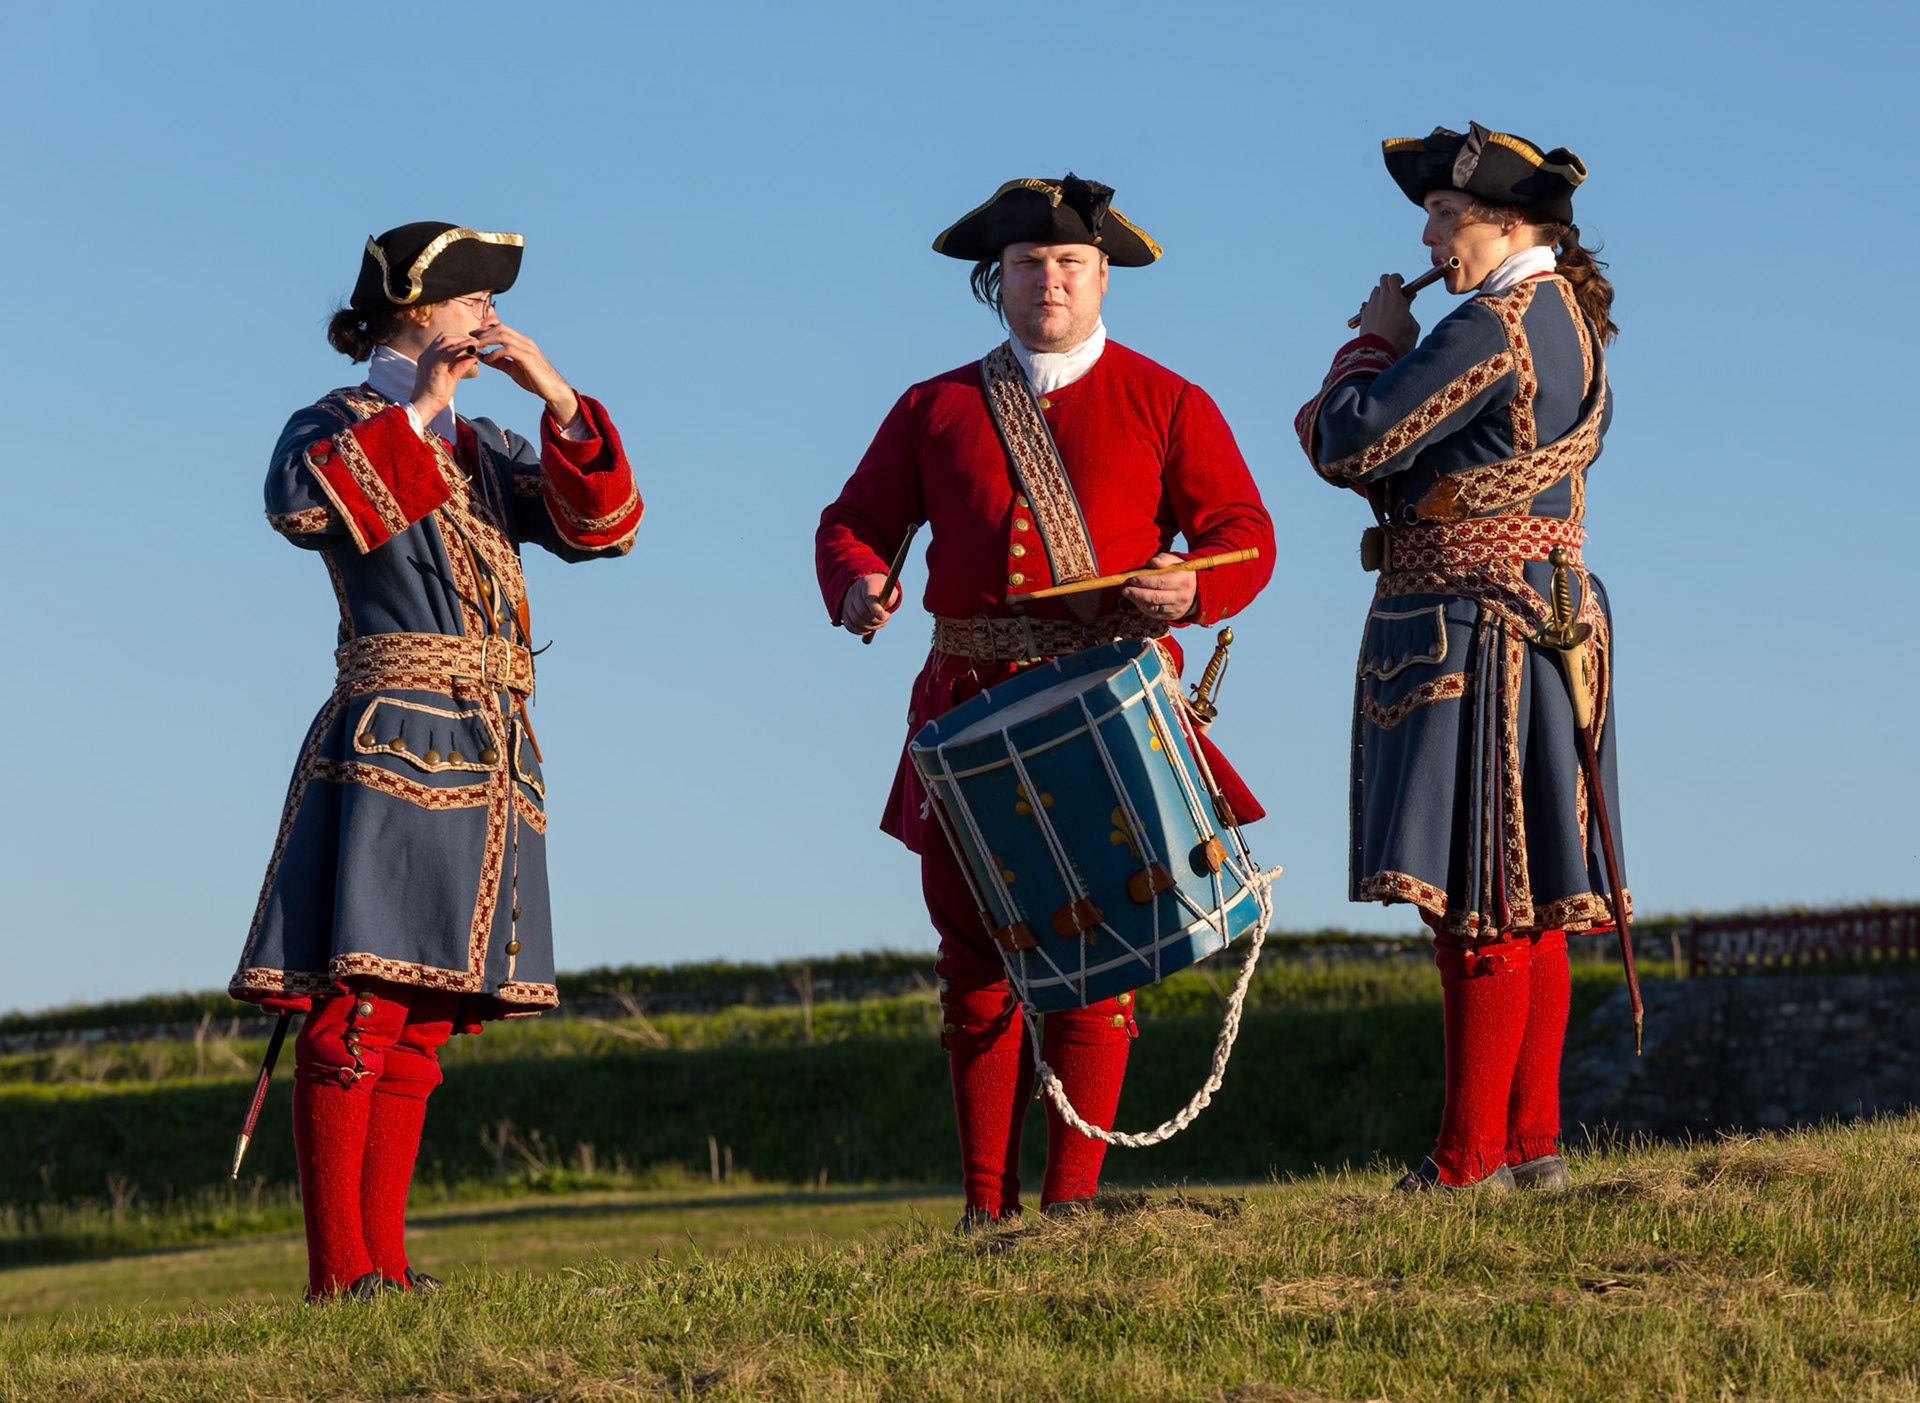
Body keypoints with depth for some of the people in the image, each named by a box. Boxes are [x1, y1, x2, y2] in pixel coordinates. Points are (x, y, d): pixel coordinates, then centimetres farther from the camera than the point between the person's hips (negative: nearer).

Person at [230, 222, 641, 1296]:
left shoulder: (482, 450, 22)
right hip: (395, 736, -7)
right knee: (360, 1004, -11)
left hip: (490, 755, 7)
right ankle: (340, 1270, -13)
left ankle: (384, 1259, 8)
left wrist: (553, 391, -2)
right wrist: (418, 408, -16)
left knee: (423, 1017, 6)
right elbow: (301, 506, -21)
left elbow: (605, 523, 10)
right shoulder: (339, 426, 3)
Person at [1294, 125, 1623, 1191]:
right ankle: (1532, 1142, 13)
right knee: (1524, 899, 10)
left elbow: (1351, 444, -15)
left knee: (1477, 898, -8)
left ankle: (1471, 1159, -6)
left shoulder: (1492, 325, -16)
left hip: (1474, 620, -10)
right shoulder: (1566, 318, 15)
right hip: (1542, 614, 10)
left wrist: (1380, 338, -1)